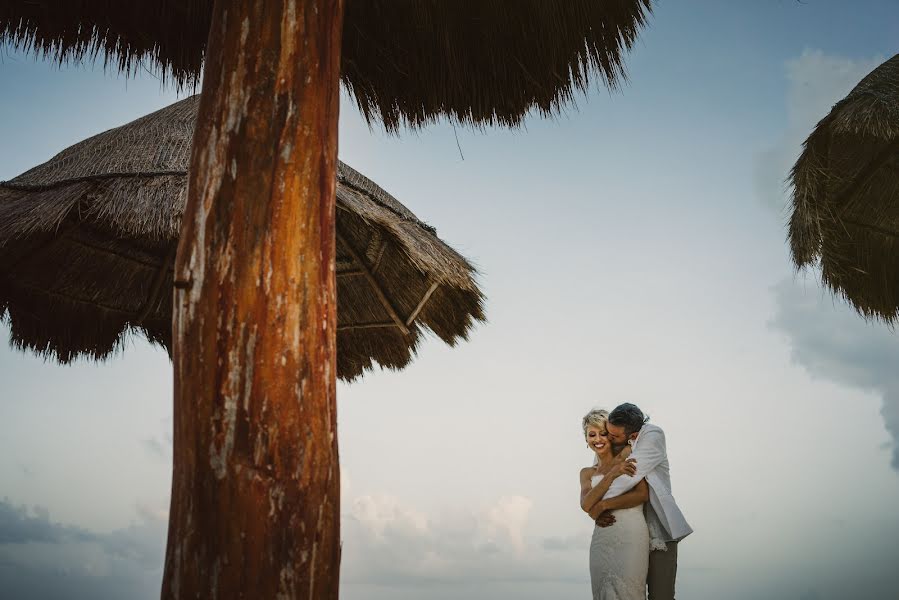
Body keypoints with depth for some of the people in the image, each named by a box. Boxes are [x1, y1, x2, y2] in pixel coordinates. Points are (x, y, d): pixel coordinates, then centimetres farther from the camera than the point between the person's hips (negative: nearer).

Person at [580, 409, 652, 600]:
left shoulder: (628, 455, 6)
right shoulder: (587, 473, 18)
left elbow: (643, 494, -5)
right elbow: (586, 505, -1)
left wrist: (604, 505, -6)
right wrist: (611, 475, -11)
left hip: (631, 535, -4)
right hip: (602, 539, 4)